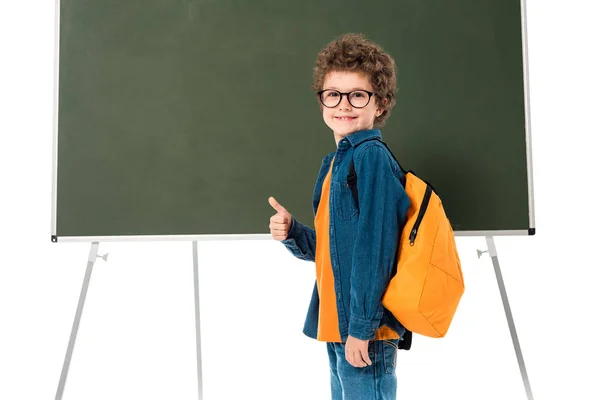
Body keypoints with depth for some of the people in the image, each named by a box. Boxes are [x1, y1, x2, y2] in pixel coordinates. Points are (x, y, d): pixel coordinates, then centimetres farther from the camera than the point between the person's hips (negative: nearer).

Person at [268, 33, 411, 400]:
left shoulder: (372, 156, -15)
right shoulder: (335, 162, 13)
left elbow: (375, 248, -20)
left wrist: (361, 327, -21)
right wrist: (292, 234, 0)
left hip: (365, 332, -9)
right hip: (338, 327, 9)